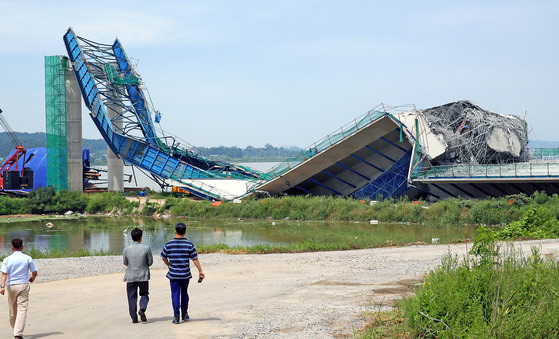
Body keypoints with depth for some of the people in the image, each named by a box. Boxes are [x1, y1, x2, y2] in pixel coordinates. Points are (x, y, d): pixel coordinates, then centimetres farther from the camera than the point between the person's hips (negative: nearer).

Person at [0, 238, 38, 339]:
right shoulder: (28, 258, 1)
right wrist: (32, 278, 23)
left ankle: (15, 330, 30)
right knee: (22, 309, -6)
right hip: (23, 285, -2)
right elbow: (34, 272, 2)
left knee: (12, 310, 15)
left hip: (11, 286, 2)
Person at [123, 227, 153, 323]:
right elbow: (150, 262, -2)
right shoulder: (146, 248, -8)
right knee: (144, 294, 16)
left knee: (132, 297, 8)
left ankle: (134, 318, 5)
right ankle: (142, 309, -10)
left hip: (130, 277, 1)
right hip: (143, 276, -1)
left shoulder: (126, 249, -5)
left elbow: (125, 263, 6)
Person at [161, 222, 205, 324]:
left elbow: (164, 257, 7)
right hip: (185, 274, 1)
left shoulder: (168, 244, -5)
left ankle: (176, 316, -5)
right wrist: (200, 271, 4)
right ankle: (184, 314, 26)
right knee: (184, 293, 17)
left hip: (173, 274, -1)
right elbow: (195, 259, -5)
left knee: (175, 294, 2)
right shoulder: (189, 245, -6)